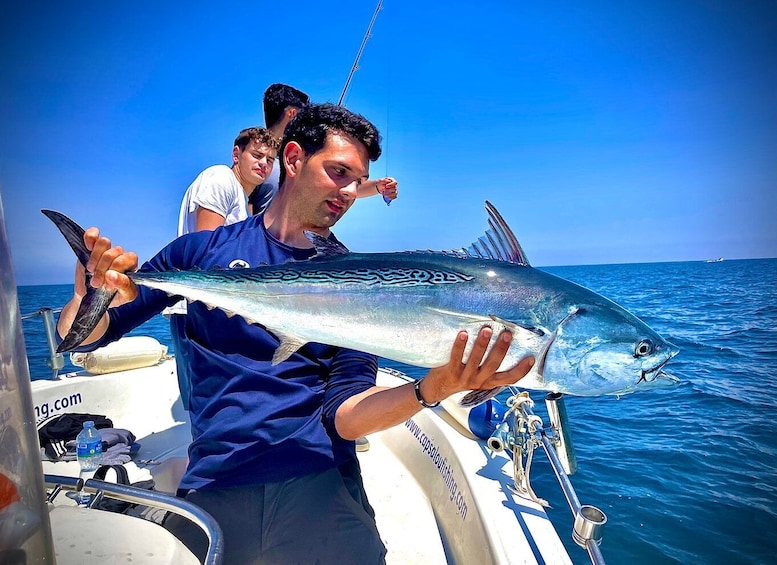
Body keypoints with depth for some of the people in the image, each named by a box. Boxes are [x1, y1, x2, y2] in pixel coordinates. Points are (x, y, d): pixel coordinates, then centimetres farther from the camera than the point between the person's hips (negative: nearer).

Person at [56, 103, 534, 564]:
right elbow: (78, 337, 8)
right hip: (211, 486, 1)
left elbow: (342, 415, -6)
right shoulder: (204, 250, 3)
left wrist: (432, 388, -24)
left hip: (318, 484, 0)